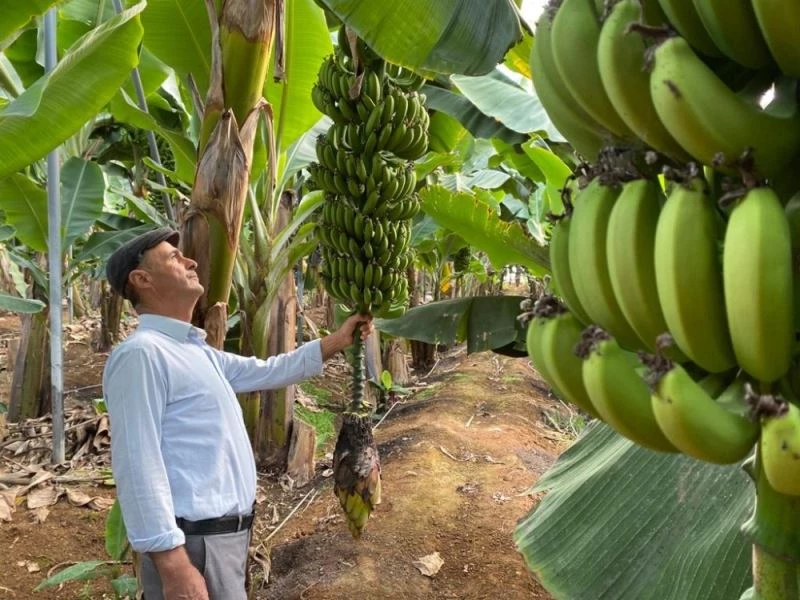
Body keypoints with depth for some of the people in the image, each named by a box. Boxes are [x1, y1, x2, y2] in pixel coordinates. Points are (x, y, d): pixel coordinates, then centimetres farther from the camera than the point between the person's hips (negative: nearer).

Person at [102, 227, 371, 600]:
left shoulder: (197, 352, 15)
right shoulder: (140, 353, -17)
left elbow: (266, 371, 24)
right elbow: (138, 467, -23)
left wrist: (336, 342, 23)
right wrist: (172, 563, -25)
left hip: (228, 533, 10)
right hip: (193, 543, -10)